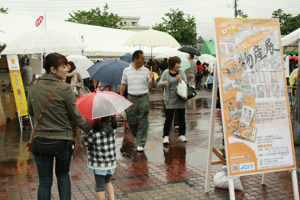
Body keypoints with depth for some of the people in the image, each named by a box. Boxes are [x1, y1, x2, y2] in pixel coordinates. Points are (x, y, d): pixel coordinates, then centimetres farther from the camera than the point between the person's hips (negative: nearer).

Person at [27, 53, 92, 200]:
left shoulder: (33, 86, 0)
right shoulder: (65, 88, -14)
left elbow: (31, 112, 12)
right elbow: (76, 116, -7)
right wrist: (89, 126, 9)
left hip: (40, 140, 2)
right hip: (62, 140, -2)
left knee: (44, 181, 11)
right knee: (63, 174, 22)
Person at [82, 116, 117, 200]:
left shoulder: (93, 133, -21)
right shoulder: (111, 130, -8)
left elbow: (85, 143, -6)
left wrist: (85, 134, 7)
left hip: (99, 165, -5)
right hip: (111, 163, 5)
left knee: (100, 187, 8)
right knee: (108, 182, 27)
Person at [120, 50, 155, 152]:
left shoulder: (145, 70, 3)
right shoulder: (126, 70, 5)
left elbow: (152, 85, 5)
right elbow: (123, 85, 12)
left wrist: (152, 78, -16)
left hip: (143, 99, -1)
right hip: (131, 99, 1)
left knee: (142, 123, -1)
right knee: (131, 121, 5)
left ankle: (140, 143, 7)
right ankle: (137, 136, 31)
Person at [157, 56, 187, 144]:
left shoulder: (181, 71, 5)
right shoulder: (166, 73, -2)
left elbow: (186, 83, 1)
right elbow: (159, 84, -4)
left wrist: (180, 80, -19)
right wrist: (163, 83, -26)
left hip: (181, 99, 3)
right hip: (170, 100, -3)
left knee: (182, 117, 9)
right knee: (169, 118, -5)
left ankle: (181, 135, 23)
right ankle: (165, 136, 5)